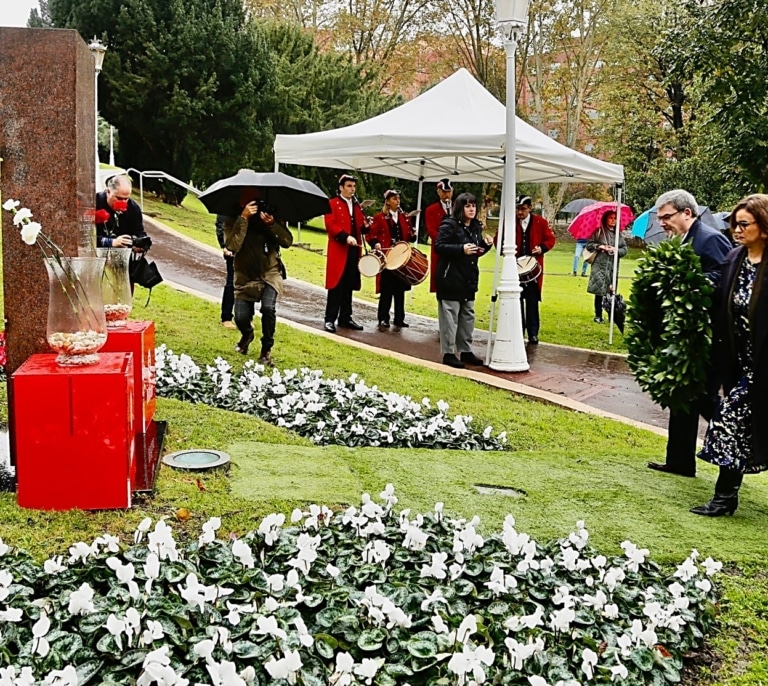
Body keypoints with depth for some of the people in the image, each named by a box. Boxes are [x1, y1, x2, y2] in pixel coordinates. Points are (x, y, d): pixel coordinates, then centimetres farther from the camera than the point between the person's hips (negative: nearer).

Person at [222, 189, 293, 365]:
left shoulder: (270, 216, -7)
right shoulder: (232, 221, -11)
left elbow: (287, 242, -15)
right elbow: (232, 246, -28)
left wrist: (273, 224, -32)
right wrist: (243, 218, -33)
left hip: (270, 273, 0)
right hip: (245, 276, 1)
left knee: (268, 307, -25)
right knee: (240, 317, -6)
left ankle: (266, 349, -4)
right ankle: (247, 334, 34)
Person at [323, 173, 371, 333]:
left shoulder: (356, 205, 19)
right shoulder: (332, 204, -2)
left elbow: (360, 227, 21)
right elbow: (330, 225, -14)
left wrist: (366, 226, -3)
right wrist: (346, 237, -25)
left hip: (354, 251, 6)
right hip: (339, 251, -6)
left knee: (349, 286, 9)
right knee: (336, 286, -7)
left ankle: (345, 318, 16)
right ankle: (330, 319, -2)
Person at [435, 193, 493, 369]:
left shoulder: (476, 227, 12)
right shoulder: (449, 224, -11)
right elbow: (439, 246, -18)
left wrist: (486, 245, 0)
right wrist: (461, 249, -27)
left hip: (469, 280, 8)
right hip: (451, 279, -8)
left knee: (468, 316, 13)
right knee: (450, 316, -3)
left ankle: (466, 351, 23)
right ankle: (449, 353, 5)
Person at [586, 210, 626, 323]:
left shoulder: (618, 234, 12)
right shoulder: (599, 232, 3)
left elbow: (624, 249, 10)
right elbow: (589, 245, 2)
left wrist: (615, 250, -8)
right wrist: (600, 246, -11)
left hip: (613, 266, 3)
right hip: (600, 265, -3)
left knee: (612, 291, -1)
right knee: (599, 291, -4)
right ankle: (598, 315, 5)